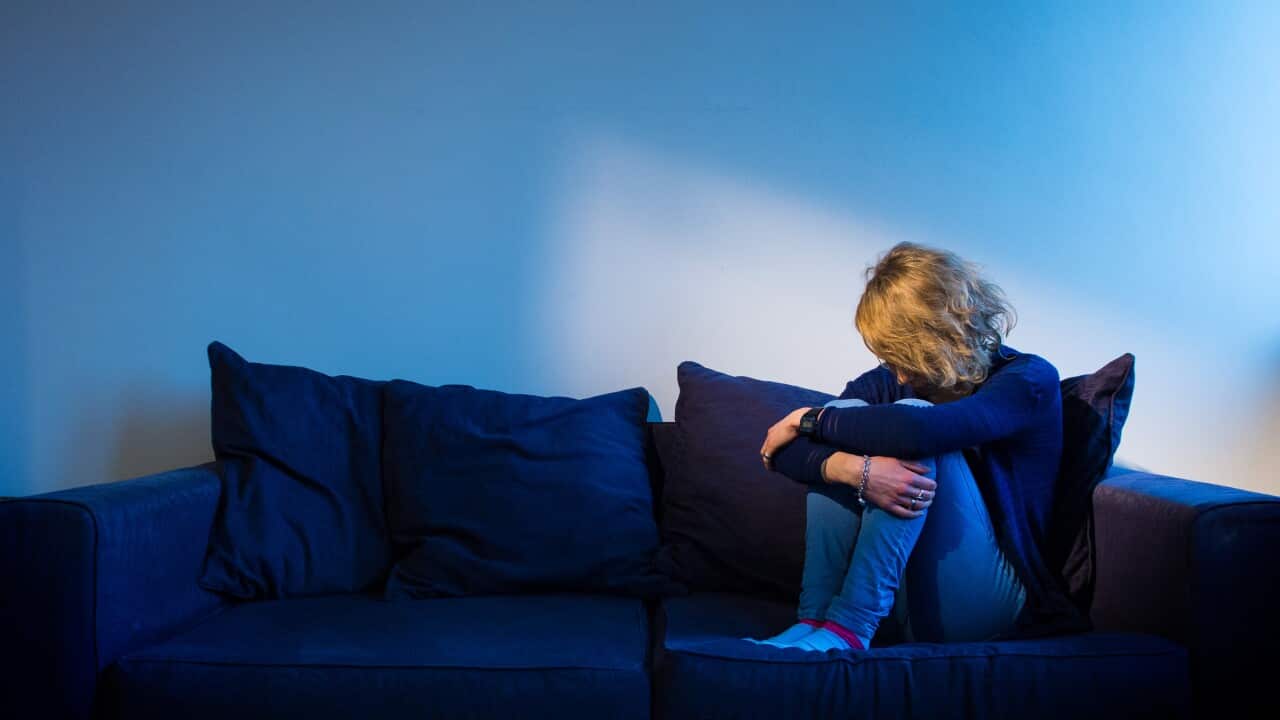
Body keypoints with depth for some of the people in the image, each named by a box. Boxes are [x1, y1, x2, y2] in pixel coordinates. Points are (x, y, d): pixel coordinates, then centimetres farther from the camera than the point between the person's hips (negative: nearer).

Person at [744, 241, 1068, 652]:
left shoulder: (1030, 379, -9)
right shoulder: (888, 383, 5)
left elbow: (916, 429, -30)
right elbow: (785, 452, -9)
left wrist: (808, 419, -16)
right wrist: (852, 469, -30)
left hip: (982, 601, -4)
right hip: (896, 599, 4)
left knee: (912, 429, -24)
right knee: (844, 423, -15)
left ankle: (849, 626, -29)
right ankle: (814, 620, -23)